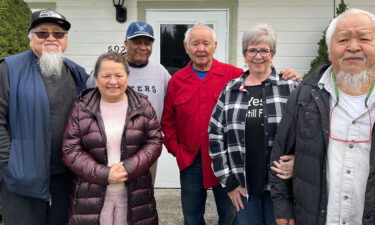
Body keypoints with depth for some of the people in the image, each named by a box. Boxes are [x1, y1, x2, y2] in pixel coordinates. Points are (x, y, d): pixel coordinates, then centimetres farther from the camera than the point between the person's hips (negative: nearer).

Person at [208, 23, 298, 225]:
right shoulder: (230, 91, 4)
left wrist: (296, 163, -15)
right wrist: (228, 182, 1)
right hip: (243, 187, 2)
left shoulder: (290, 87, -3)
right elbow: (215, 136, 4)